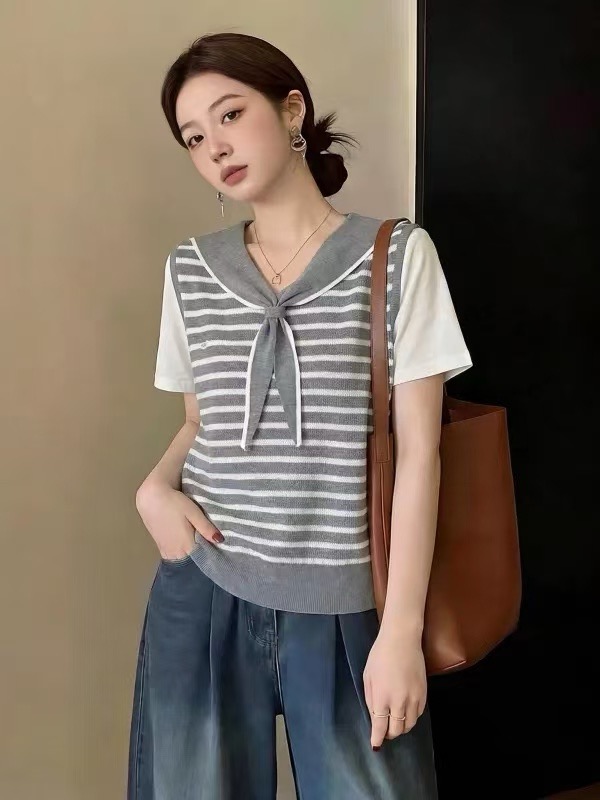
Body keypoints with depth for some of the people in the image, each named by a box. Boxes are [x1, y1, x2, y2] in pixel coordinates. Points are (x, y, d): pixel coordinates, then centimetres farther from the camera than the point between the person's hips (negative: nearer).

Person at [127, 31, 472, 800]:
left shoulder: (396, 254, -7)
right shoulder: (190, 268, 4)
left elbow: (418, 448, -8)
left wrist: (401, 627, -9)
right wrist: (155, 486, -7)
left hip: (344, 603, -3)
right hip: (203, 590, 3)